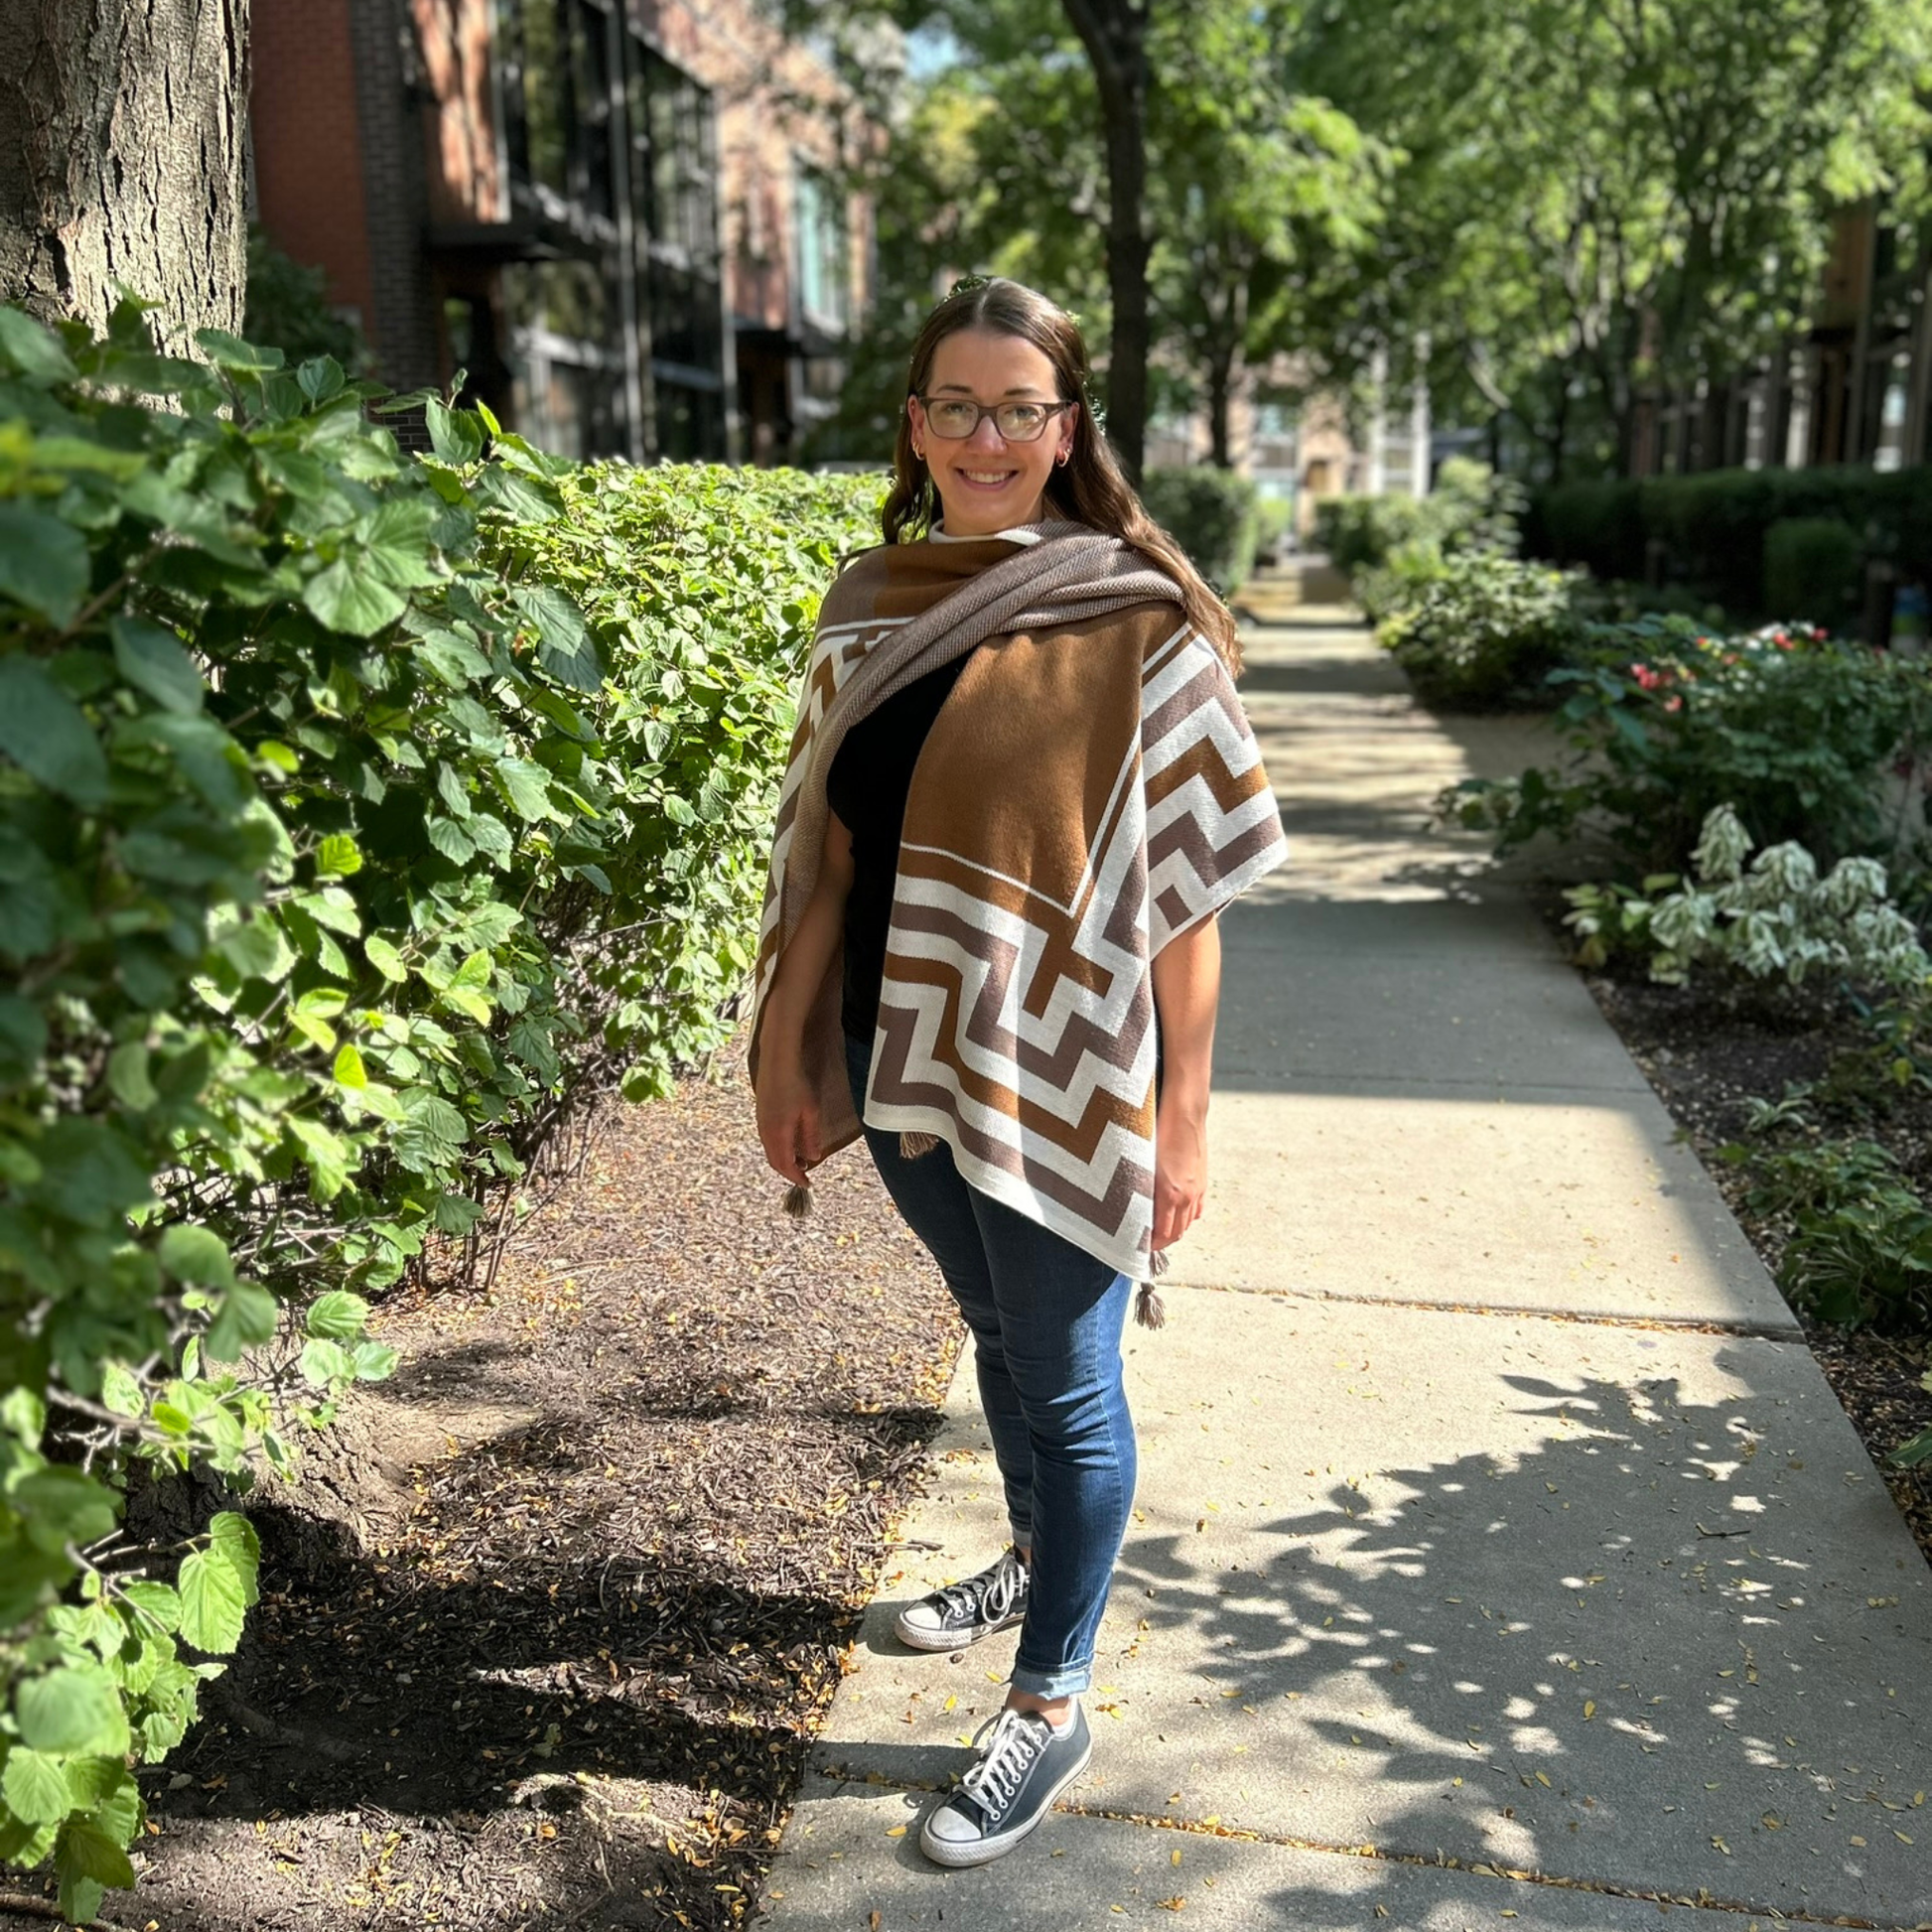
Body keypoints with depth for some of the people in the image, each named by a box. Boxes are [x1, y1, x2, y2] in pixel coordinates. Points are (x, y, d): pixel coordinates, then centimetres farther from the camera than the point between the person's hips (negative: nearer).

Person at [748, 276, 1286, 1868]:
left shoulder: (1136, 623, -11)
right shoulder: (867, 607, 3)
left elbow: (1188, 886, -10)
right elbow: (826, 846, 7)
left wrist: (1185, 1115, -10)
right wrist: (790, 1056, 7)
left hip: (1056, 1076, -5)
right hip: (899, 1059, 5)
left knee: (1066, 1379, 9)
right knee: (997, 1331, 24)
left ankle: (1051, 1708, 28)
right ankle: (1038, 1558, 50)